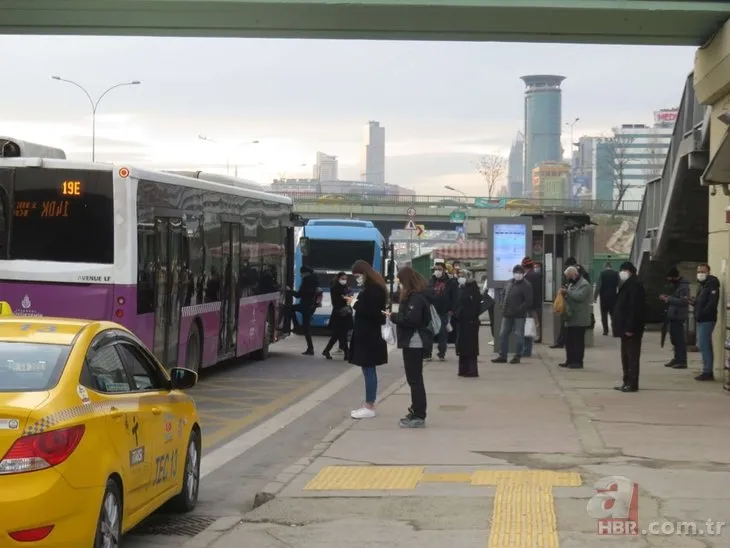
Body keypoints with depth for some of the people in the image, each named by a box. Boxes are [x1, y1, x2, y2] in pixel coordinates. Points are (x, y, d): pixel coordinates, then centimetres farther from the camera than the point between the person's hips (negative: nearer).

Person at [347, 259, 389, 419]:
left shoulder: (374, 289, -16)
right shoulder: (372, 287, 15)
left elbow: (372, 312, -23)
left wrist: (355, 304, -14)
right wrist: (356, 302, 4)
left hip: (370, 336, -10)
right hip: (367, 335, 10)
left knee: (369, 370, -7)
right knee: (368, 370, 12)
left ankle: (369, 407, -4)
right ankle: (368, 404, 16)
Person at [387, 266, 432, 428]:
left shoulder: (416, 297, -18)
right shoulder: (413, 295, 15)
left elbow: (411, 320, -26)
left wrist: (393, 317, -15)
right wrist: (395, 316, 3)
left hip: (414, 342, -11)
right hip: (412, 341, 11)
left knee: (415, 379, -7)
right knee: (414, 378, 15)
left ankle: (419, 416, -5)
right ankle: (416, 412, 23)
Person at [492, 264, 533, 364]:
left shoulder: (526, 285, -9)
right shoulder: (510, 283, 14)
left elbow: (528, 301, -15)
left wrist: (519, 310, -18)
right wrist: (503, 307, 10)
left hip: (519, 315, -7)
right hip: (507, 314, 7)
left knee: (519, 335, -1)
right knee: (503, 334, 8)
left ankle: (517, 356, 6)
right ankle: (502, 356, 14)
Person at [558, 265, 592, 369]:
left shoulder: (584, 284, -11)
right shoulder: (571, 284, 19)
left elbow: (579, 296, -26)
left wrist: (567, 292, -18)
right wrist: (565, 294, 6)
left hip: (579, 319, -9)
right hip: (570, 318, 9)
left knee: (578, 341, -6)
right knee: (569, 340, 11)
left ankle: (578, 362, -3)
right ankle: (570, 360, 18)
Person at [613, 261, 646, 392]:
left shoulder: (634, 285, -16)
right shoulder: (628, 284, 16)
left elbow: (634, 308, -23)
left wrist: (630, 327, -24)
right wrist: (615, 320, 16)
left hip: (631, 328, -11)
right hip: (626, 327, 11)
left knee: (632, 355, -6)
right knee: (626, 355, 15)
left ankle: (632, 384, -4)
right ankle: (627, 382, 21)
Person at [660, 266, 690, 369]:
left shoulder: (683, 286, -16)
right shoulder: (673, 284, 14)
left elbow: (684, 301, -25)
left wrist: (668, 299, -21)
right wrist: (665, 297, 4)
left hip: (678, 315, -10)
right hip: (672, 314, 10)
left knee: (679, 338, -9)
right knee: (674, 337, 16)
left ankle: (682, 361, -7)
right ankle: (677, 358, 26)